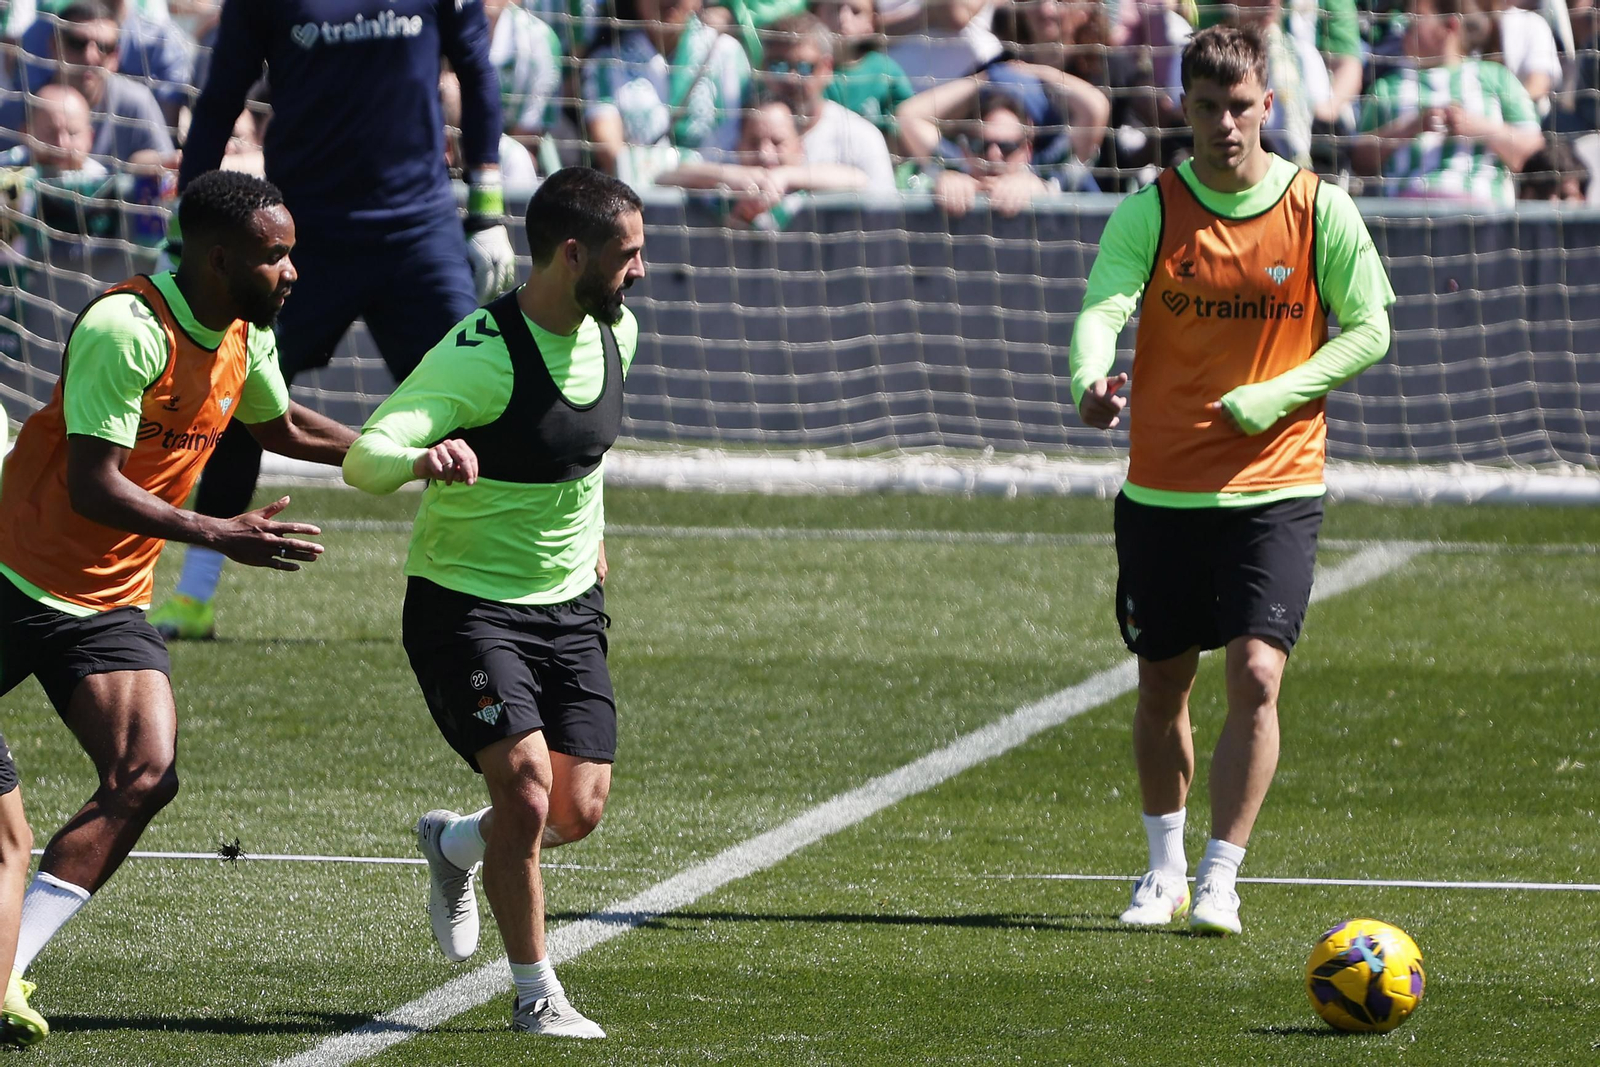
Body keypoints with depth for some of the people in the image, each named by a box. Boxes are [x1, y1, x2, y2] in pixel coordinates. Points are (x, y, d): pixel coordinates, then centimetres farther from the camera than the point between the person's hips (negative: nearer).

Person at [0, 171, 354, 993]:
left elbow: (282, 428, 24)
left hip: (111, 605, 7)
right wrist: (219, 536, -28)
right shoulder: (127, 329, -23)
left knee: (145, 777, -13)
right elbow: (93, 485, -25)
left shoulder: (247, 336, 3)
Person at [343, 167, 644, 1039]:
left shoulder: (615, 332, 1)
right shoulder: (480, 355, -24)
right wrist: (426, 458, -53)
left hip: (570, 606, 7)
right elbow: (363, 459, -32)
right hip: (465, 602, -7)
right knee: (526, 780, -20)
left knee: (578, 809, -2)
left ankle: (455, 845, 32)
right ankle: (536, 994, -2)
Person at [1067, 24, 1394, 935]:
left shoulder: (1320, 210, -3)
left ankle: (1221, 880, -9)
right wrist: (1093, 380, -40)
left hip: (1276, 490, -2)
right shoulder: (1151, 210, -3)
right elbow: (1104, 306, -17)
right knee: (1162, 686, 11)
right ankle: (1166, 867, 30)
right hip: (1163, 489, 2)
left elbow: (1368, 331, 1)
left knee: (1257, 675, -15)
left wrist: (1272, 398, -14)